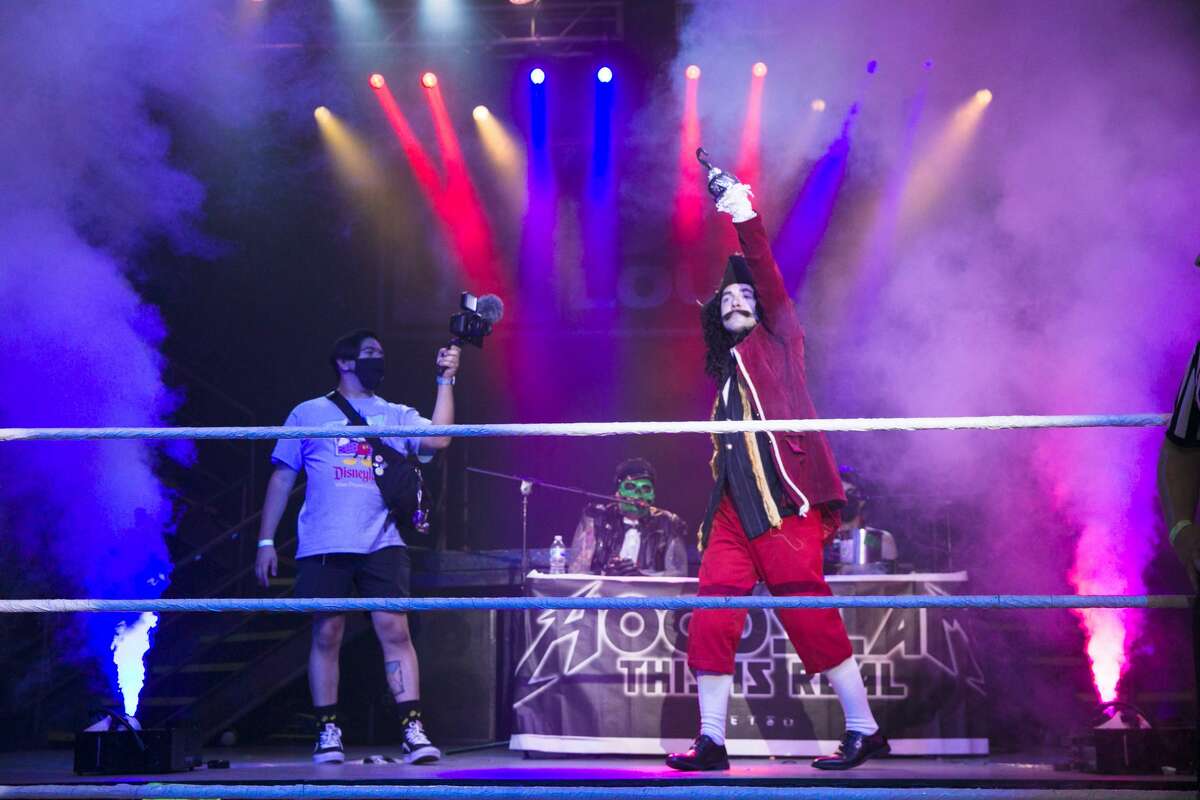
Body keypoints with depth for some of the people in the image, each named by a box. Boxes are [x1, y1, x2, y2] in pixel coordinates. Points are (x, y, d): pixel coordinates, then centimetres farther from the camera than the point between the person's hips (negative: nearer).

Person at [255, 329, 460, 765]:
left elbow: (436, 439, -4)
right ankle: (328, 733, 11)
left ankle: (412, 730, -9)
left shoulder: (397, 415, 16)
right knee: (326, 634, 2)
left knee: (394, 629, -8)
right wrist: (266, 540, 6)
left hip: (382, 544, 1)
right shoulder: (309, 414, 13)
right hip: (323, 546, 0)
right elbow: (282, 477, 12)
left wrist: (445, 380, -4)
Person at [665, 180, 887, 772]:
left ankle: (864, 729, 0)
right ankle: (711, 741, 5)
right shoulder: (726, 368, 25)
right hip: (733, 510, 7)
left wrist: (746, 221, -17)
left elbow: (770, 281, -6)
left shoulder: (777, 342, 10)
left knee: (810, 616, -9)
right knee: (710, 621, -1)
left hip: (783, 504, -6)